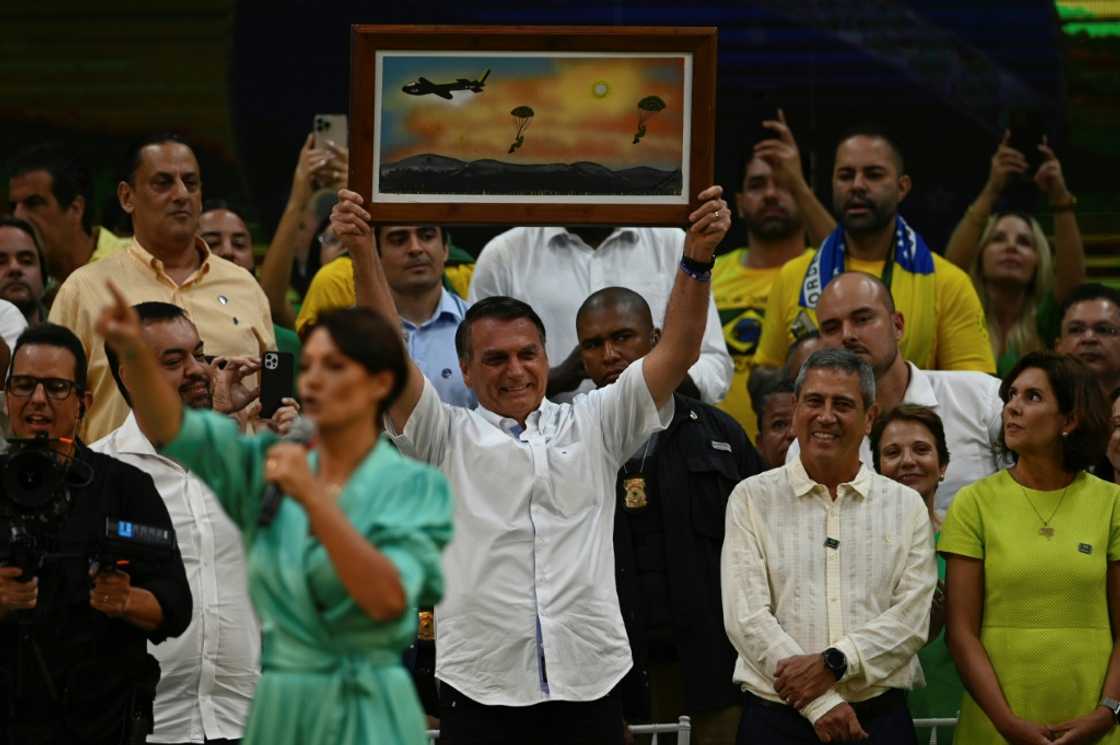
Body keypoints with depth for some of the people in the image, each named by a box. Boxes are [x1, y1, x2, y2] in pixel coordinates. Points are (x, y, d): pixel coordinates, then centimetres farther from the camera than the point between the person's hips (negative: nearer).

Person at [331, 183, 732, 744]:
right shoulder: (446, 437, 9)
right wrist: (362, 254, -18)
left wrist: (697, 257, -12)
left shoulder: (592, 428, 13)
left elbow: (676, 351, 4)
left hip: (588, 685, 2)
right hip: (479, 691, -1)